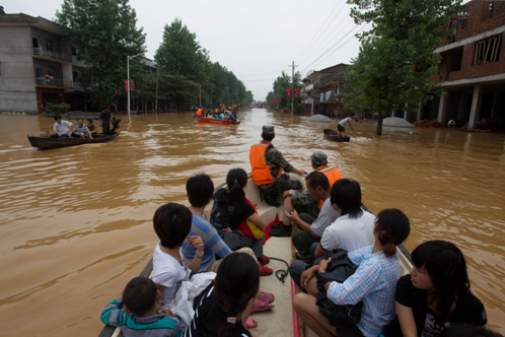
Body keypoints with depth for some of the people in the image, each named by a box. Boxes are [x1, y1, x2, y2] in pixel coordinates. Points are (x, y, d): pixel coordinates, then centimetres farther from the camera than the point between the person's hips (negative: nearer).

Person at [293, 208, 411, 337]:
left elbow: (340, 296, -36)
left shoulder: (376, 266, -37)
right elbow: (347, 258, 1)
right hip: (361, 309, 8)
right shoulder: (386, 251, -9)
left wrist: (322, 271, -17)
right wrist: (315, 268, -6)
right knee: (310, 280, 6)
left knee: (299, 300, -10)